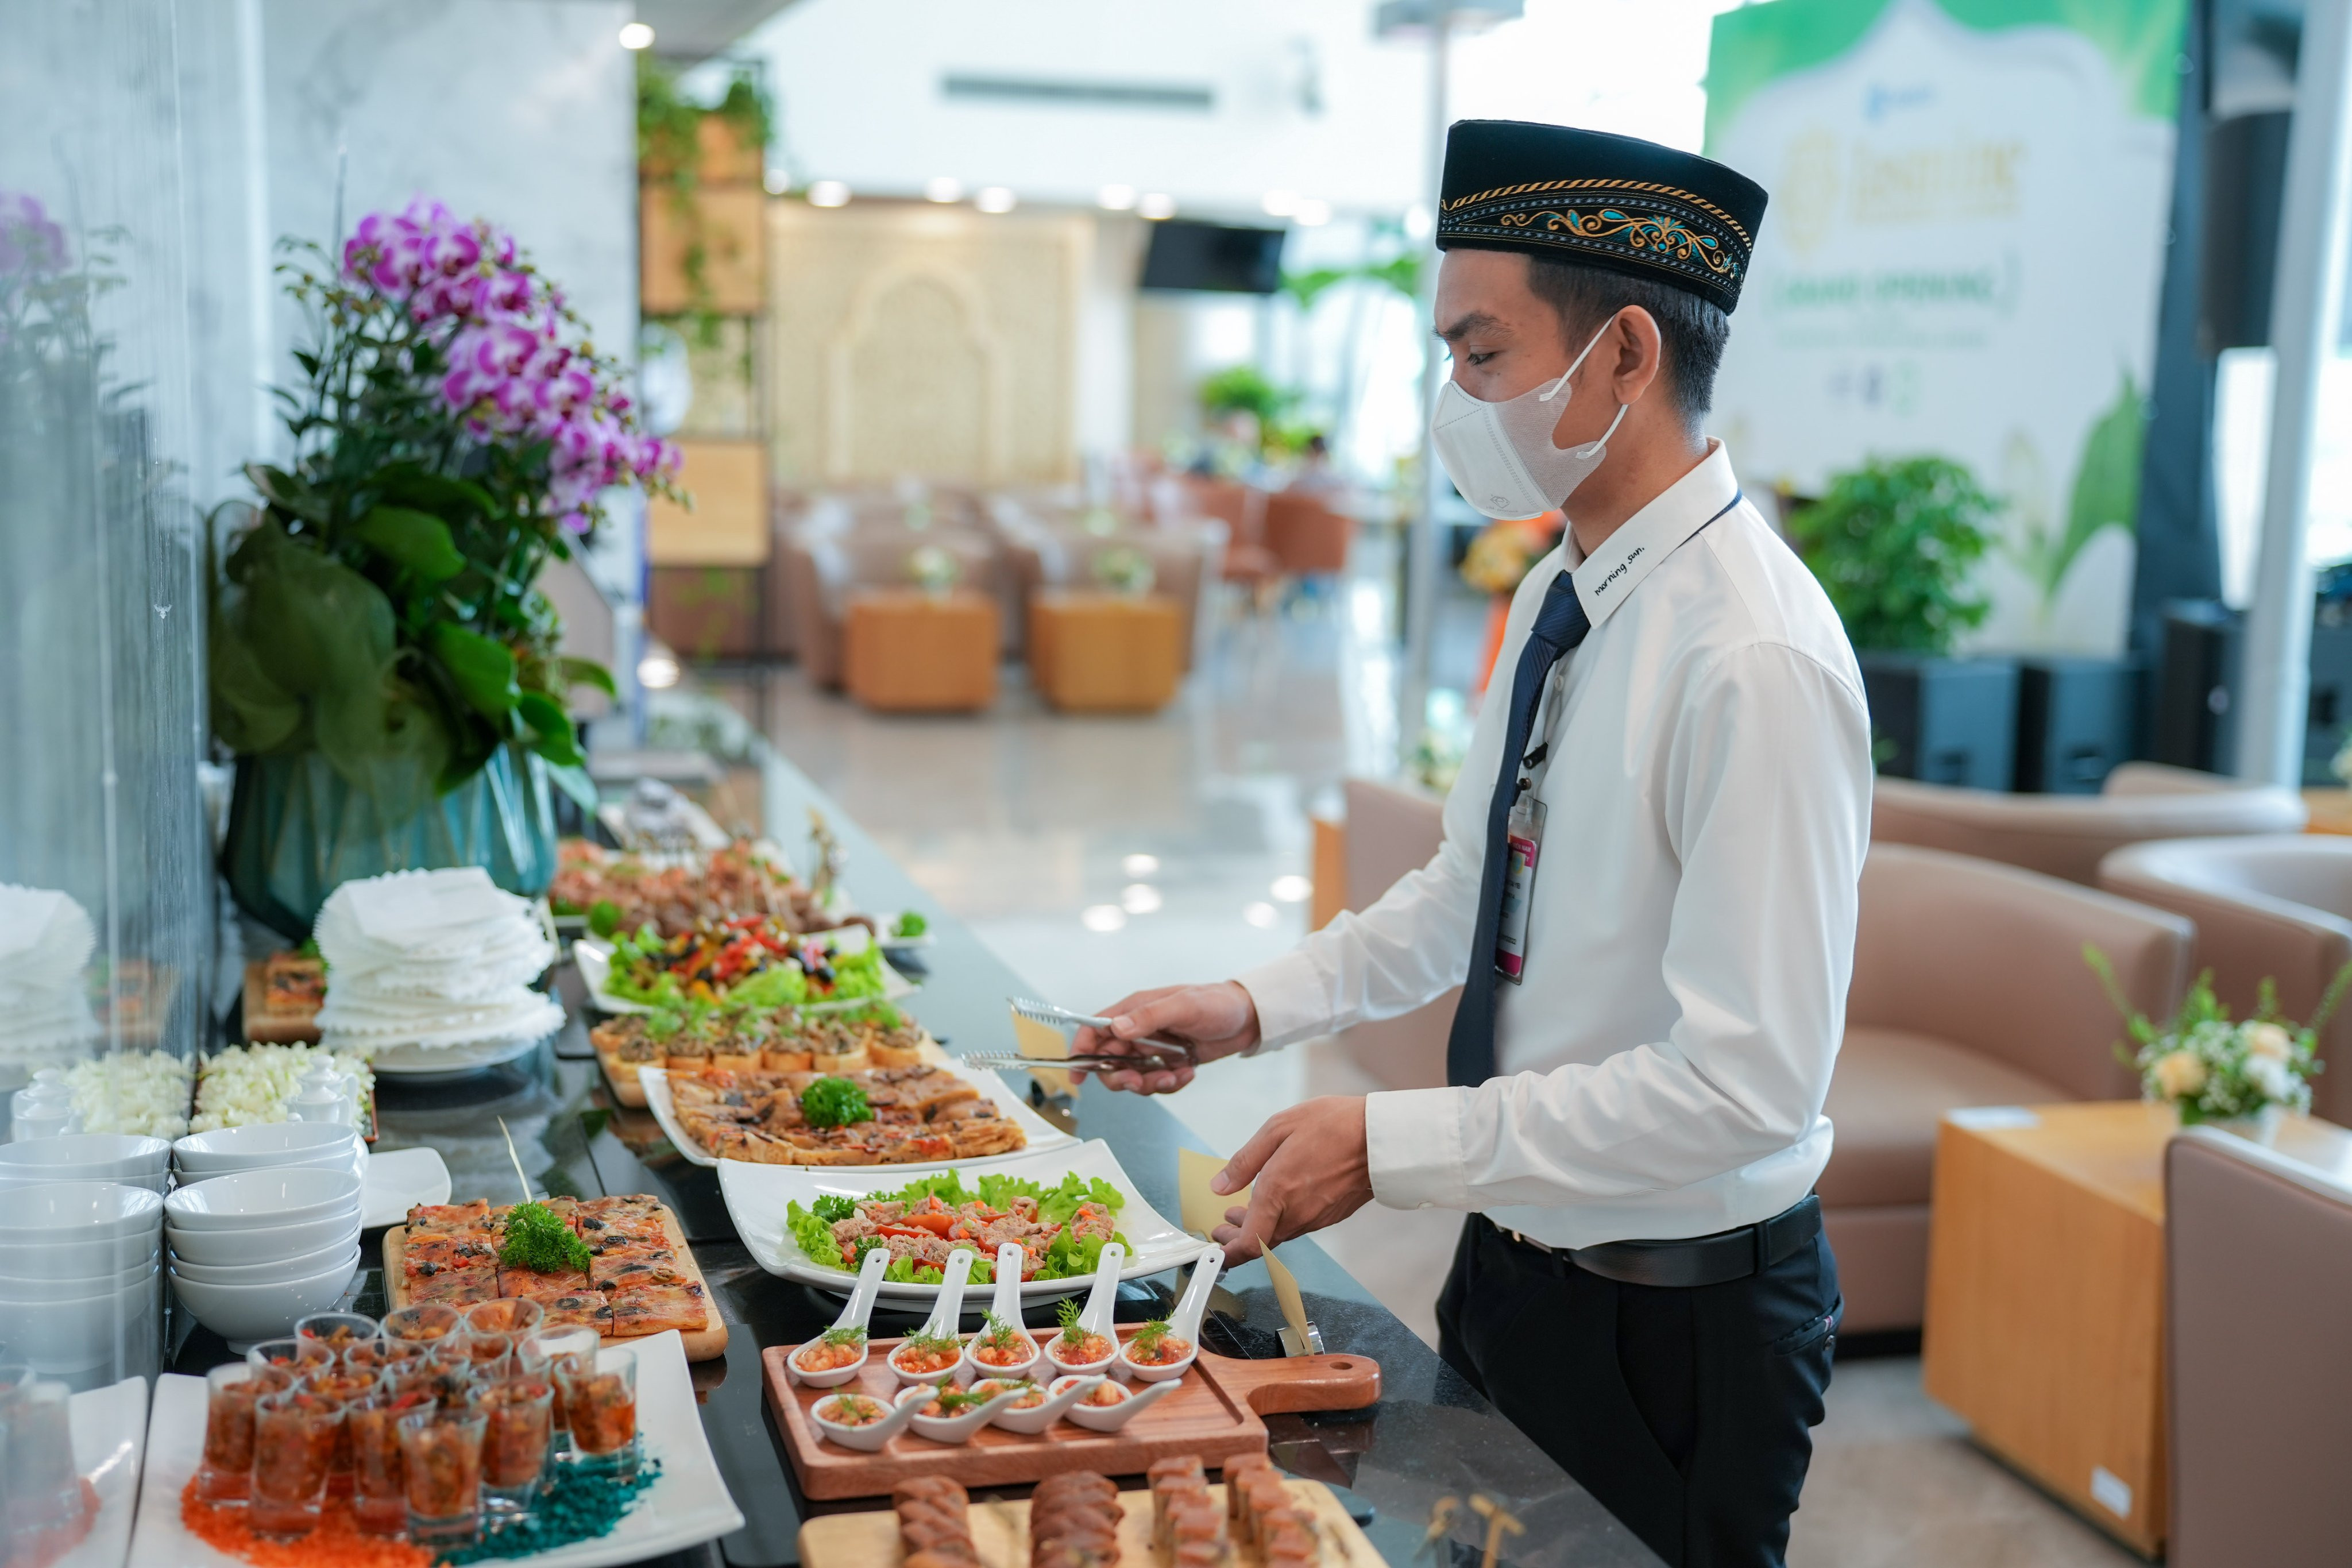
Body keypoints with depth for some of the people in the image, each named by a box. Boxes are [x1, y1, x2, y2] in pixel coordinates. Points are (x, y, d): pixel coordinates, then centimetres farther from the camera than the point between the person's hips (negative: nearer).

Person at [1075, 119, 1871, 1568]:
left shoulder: (1754, 661, -27)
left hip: (1683, 1323, -8)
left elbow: (1744, 1083, -29)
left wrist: (1391, 1146, -25)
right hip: (1513, 1256, 8)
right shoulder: (1559, 596, 2)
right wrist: (1261, 1008, 2)